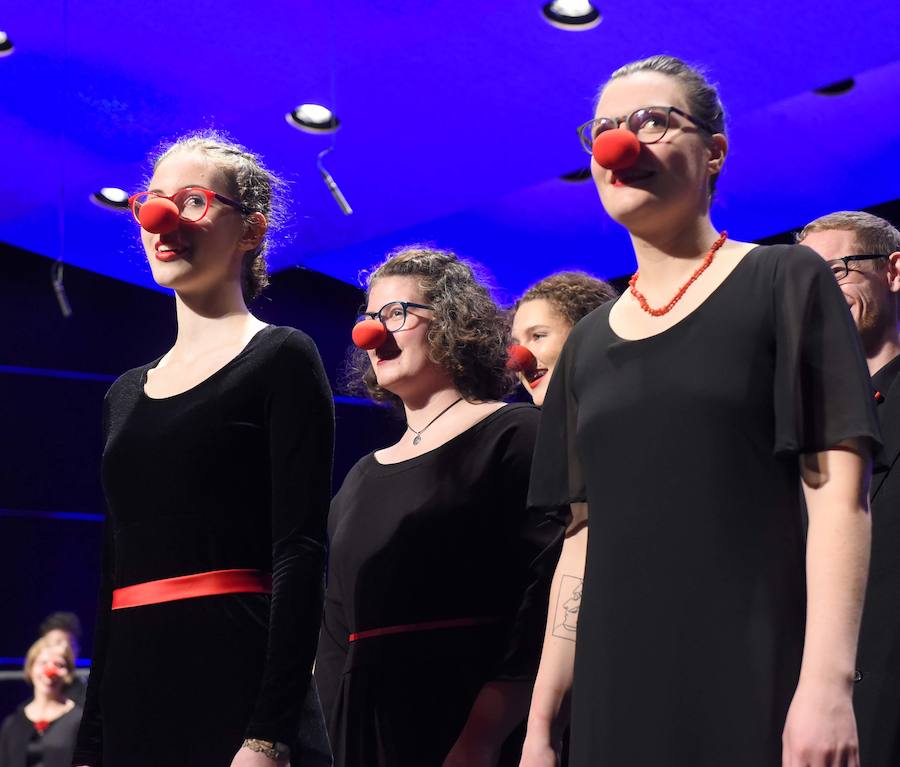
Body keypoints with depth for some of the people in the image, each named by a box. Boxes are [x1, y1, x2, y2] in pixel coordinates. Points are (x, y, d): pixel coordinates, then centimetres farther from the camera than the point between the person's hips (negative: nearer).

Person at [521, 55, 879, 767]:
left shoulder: (785, 284, 1)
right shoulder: (588, 343, 15)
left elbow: (838, 490, -7)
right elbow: (587, 536, 13)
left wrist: (828, 680, -19)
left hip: (757, 679, -4)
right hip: (616, 689, 5)